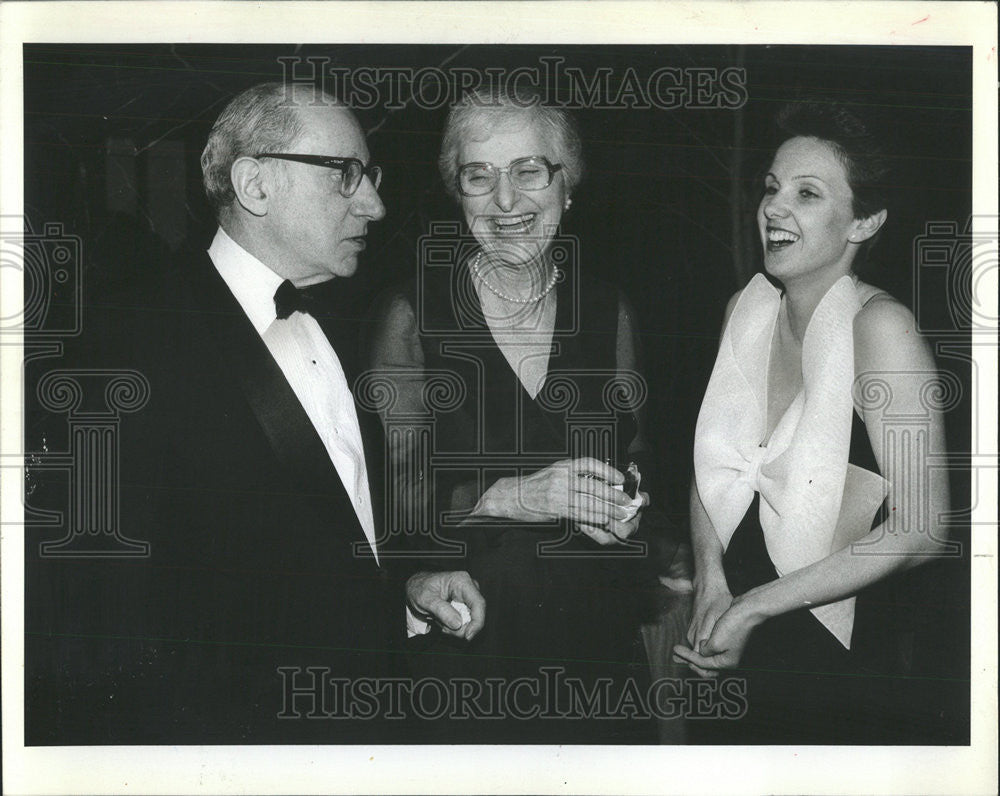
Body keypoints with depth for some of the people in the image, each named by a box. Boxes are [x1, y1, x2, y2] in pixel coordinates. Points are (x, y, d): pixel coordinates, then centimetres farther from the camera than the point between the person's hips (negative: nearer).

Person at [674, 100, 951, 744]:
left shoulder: (879, 326, -18)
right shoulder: (746, 309, -1)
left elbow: (922, 529, -22)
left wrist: (755, 606, -20)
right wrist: (711, 583, -8)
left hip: (845, 655, -5)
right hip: (736, 649, 5)